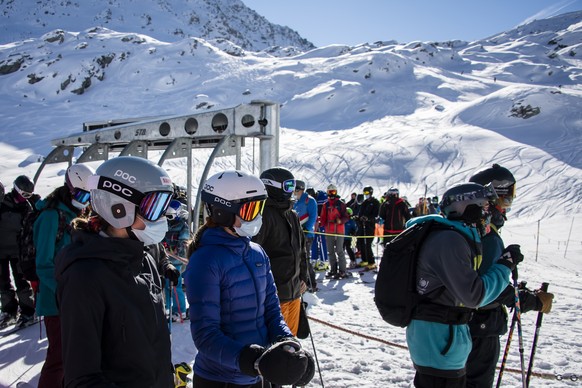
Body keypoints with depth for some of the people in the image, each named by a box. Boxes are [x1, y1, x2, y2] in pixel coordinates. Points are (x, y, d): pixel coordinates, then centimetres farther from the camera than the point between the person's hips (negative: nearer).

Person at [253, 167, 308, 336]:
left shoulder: (292, 216, 13)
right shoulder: (264, 215, -15)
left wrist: (303, 277, 17)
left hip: (294, 292, 8)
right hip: (274, 295, -8)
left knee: (290, 335, 19)